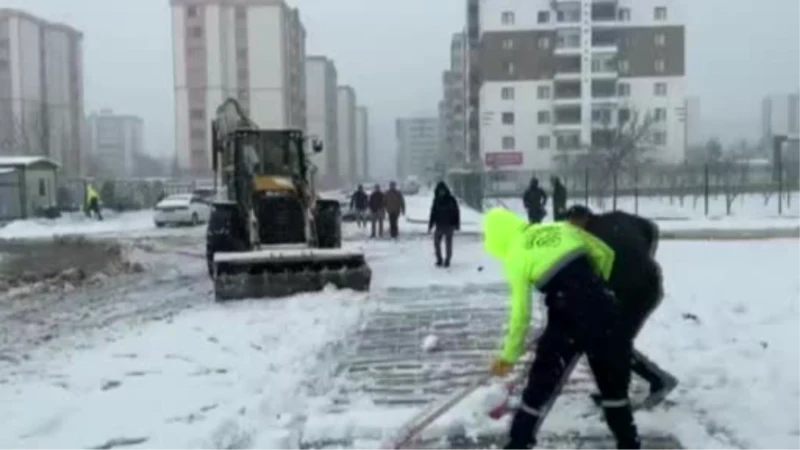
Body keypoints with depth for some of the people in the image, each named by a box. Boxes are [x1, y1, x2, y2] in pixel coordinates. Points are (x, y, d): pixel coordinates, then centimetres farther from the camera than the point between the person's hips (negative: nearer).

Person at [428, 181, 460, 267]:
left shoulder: (451, 200, -6)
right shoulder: (436, 200, 3)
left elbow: (456, 212, -3)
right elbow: (433, 213, 7)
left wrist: (457, 225, -6)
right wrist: (430, 225, 4)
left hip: (449, 225, -3)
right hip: (439, 225, 3)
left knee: (448, 244, 1)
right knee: (436, 243, 2)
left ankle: (447, 261, 12)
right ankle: (439, 260, 15)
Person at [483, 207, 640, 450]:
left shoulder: (516, 257, 0)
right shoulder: (561, 228, 11)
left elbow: (520, 313, -2)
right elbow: (605, 254, 16)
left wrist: (509, 356, 8)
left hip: (567, 319, -4)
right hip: (601, 308, 4)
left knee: (540, 384, 11)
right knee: (614, 380, 20)